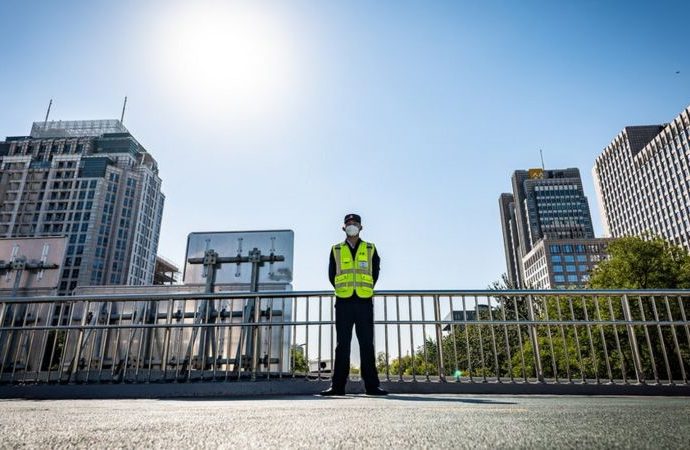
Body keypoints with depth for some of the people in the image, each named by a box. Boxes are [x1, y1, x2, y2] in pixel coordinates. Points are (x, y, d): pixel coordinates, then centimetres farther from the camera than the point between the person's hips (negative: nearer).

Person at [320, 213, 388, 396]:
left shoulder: (370, 249, 11)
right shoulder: (336, 250, 12)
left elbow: (375, 271, 16)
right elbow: (331, 274, 16)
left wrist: (366, 288, 11)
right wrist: (342, 289, 10)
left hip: (364, 302, 0)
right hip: (343, 302, 0)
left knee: (367, 344, 0)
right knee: (342, 344, 1)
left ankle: (372, 385, 4)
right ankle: (337, 385, 3)